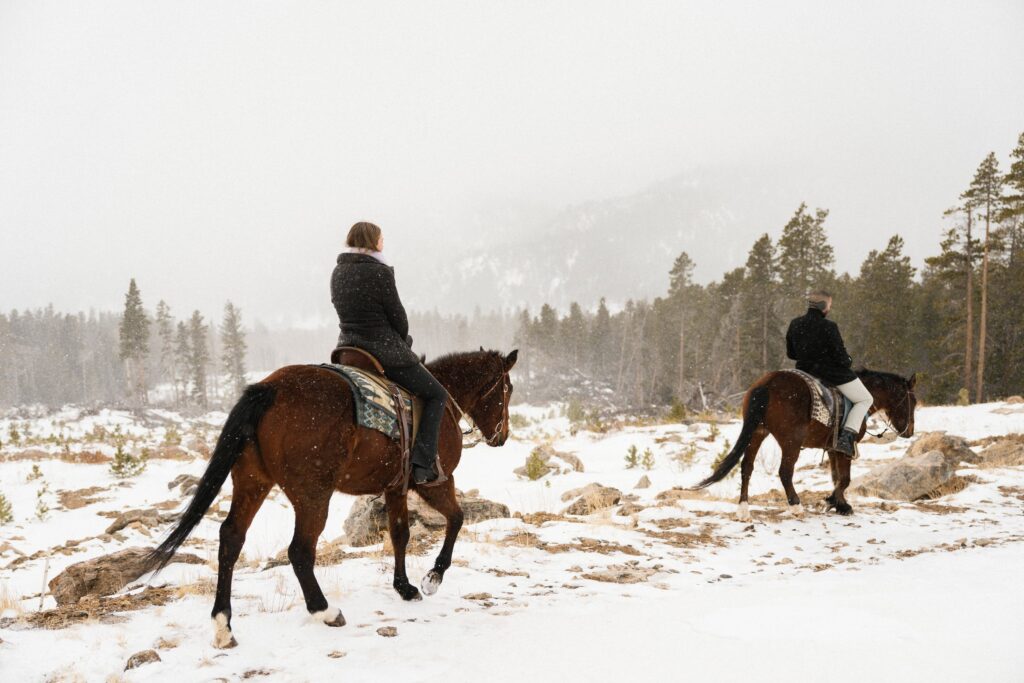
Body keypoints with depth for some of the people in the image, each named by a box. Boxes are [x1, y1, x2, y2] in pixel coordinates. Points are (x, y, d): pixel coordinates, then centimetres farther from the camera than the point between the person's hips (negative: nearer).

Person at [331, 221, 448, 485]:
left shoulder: (337, 272, 8)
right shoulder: (380, 272, -16)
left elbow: (348, 314, 13)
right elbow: (398, 316, -10)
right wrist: (403, 342, 11)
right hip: (383, 351, -8)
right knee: (437, 395, 5)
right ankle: (423, 465, -6)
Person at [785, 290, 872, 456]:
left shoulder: (795, 324, 0)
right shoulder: (828, 327, -19)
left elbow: (790, 353, 8)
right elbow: (841, 358, -16)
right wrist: (848, 360, 5)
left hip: (804, 371, 7)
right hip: (830, 372, -7)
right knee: (865, 400, 9)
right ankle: (846, 438, -6)